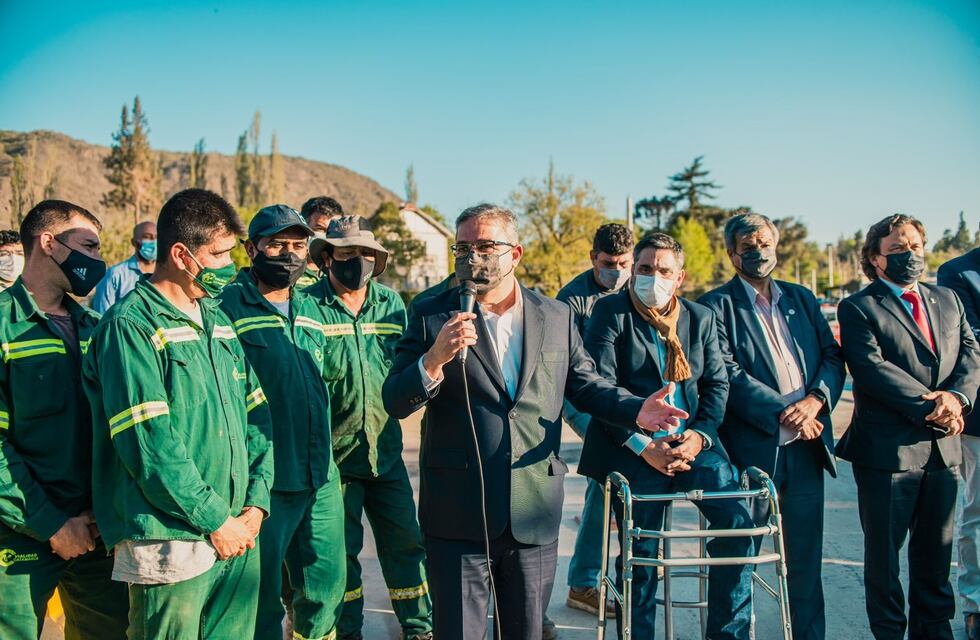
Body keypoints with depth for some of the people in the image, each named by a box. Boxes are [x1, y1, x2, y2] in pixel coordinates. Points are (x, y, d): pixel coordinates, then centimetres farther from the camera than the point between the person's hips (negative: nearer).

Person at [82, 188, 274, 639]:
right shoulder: (131, 325, -11)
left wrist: (255, 502, 2)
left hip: (237, 534, 7)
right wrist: (215, 521, -13)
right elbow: (150, 445, -18)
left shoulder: (220, 320, 13)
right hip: (171, 543, -7)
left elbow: (256, 415, 13)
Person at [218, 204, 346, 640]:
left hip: (321, 478, 6)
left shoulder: (311, 310, 13)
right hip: (263, 481, -6)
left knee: (327, 586, 16)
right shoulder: (227, 307, -8)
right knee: (261, 593, 8)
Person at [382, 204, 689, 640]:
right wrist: (435, 359, -27)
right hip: (458, 514, -2)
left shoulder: (557, 316, 5)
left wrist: (635, 409, -5)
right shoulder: (431, 317, -3)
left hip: (535, 515, 2)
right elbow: (395, 403, -8)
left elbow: (584, 384, 13)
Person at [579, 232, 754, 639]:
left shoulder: (701, 318, 12)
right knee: (639, 552, 2)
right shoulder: (611, 312, -1)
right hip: (634, 448, -3)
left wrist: (699, 435, -9)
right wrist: (644, 446, -15)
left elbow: (716, 384, 10)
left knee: (737, 520, -14)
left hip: (692, 442, 3)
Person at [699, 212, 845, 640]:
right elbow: (727, 374, -11)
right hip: (753, 447, -4)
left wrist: (815, 400, -10)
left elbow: (833, 356, 9)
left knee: (805, 557, 12)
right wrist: (783, 413, -16)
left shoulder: (802, 299, 15)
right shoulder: (717, 305, -2)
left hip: (806, 445, 5)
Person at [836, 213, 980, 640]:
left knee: (935, 550, 15)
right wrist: (931, 409, -17)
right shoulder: (858, 308, -4)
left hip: (943, 447, 5)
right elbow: (872, 368, -15)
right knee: (884, 552, 6)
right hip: (888, 448, -5)